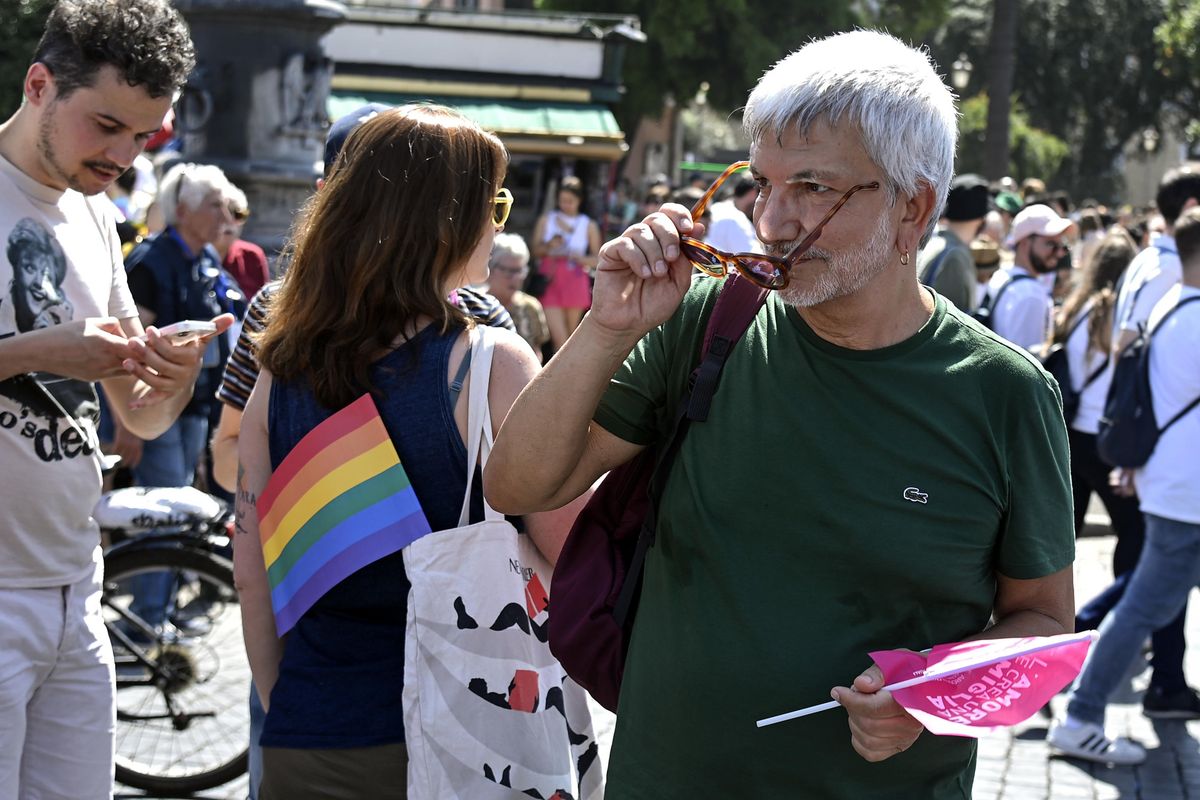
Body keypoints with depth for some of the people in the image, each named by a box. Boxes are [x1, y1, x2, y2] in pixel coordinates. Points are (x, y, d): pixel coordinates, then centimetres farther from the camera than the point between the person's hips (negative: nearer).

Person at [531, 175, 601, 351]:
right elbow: (535, 251, 6)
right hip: (550, 281, -1)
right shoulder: (546, 220, 10)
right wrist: (549, 246, -13)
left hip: (575, 282, 1)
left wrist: (580, 258, -13)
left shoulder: (588, 226, 7)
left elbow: (598, 259, 5)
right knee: (559, 338, -13)